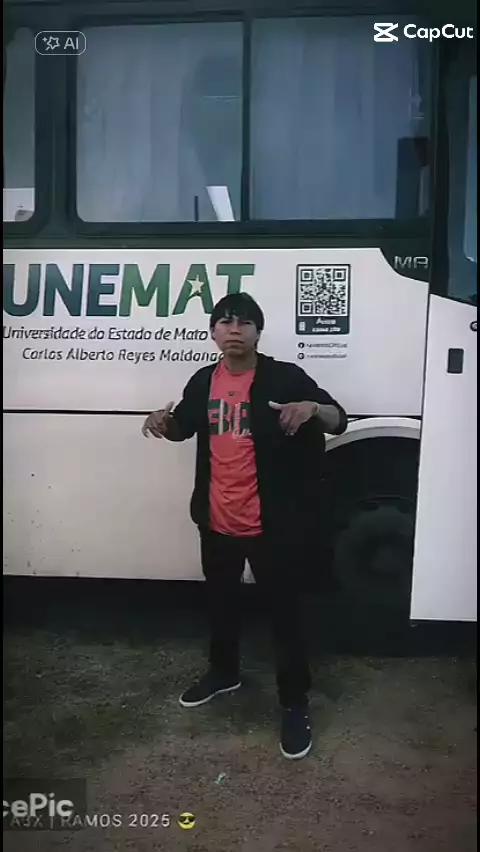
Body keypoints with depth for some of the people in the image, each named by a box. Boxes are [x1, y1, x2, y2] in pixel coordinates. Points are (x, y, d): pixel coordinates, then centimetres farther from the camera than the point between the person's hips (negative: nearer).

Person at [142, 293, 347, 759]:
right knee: (220, 602, 23)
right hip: (217, 521, 5)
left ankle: (294, 704, 23)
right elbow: (184, 427, 21)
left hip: (271, 524, -5)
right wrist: (163, 422, -2)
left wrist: (312, 408, -34)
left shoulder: (284, 377, -10)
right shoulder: (204, 381, 5)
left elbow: (339, 420, -11)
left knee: (282, 611, 6)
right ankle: (223, 671, 47)